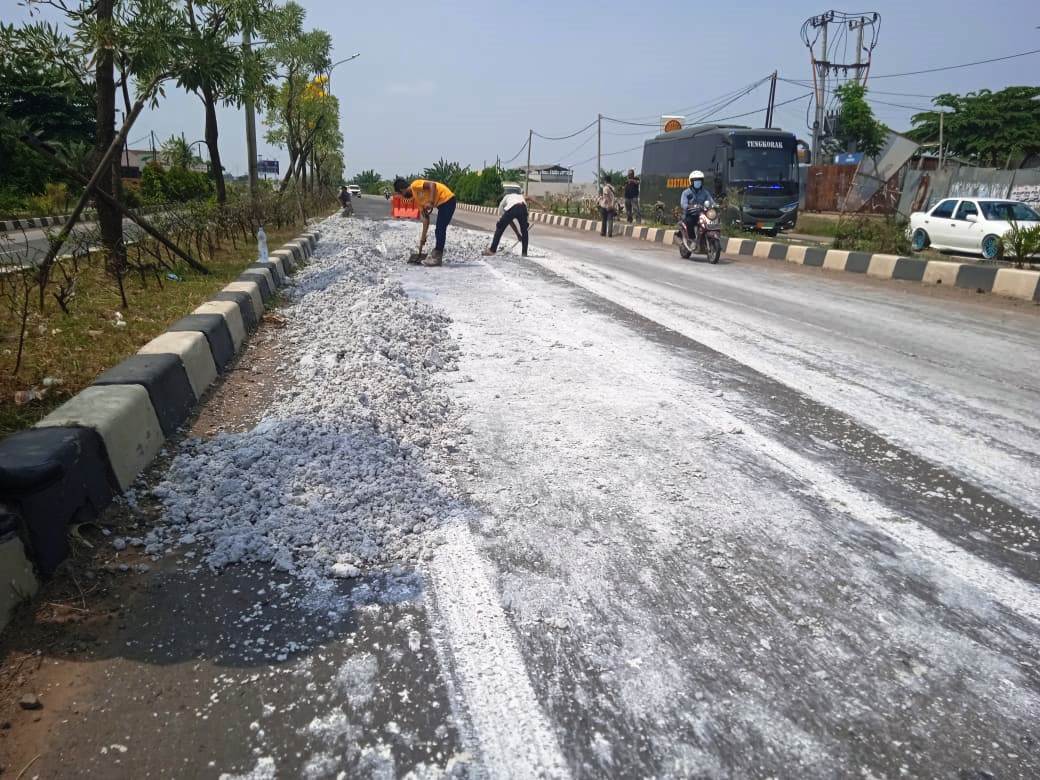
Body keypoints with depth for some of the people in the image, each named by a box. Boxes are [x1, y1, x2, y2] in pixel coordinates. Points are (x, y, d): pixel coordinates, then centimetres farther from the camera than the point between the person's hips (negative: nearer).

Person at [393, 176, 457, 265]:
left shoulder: (415, 185, -8)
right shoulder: (416, 198, 17)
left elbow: (432, 185, -22)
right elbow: (425, 216, 18)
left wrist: (431, 202, -26)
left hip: (447, 199, -10)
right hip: (442, 203, 10)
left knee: (440, 230, -8)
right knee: (438, 230, 14)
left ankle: (437, 258, -5)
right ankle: (435, 256, 21)